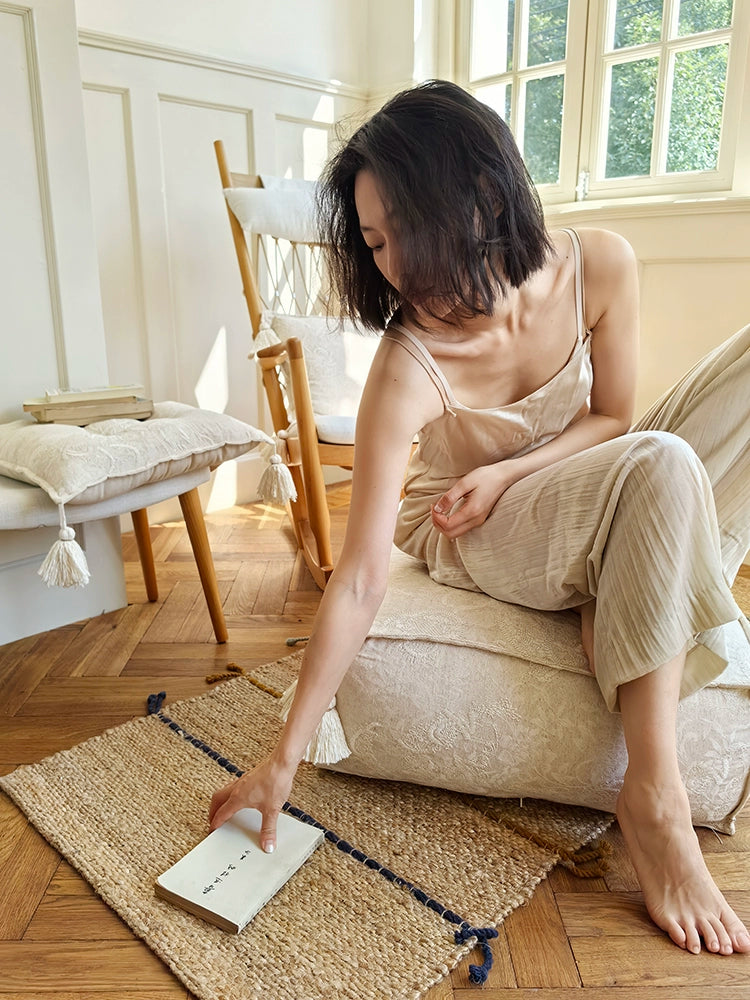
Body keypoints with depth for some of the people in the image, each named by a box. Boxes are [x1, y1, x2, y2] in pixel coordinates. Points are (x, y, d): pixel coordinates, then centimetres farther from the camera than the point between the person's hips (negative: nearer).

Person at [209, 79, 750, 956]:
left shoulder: (599, 268, -17)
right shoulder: (408, 367, -28)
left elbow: (612, 417, -4)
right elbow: (358, 582, -27)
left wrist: (507, 472, -22)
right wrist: (284, 758, -26)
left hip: (601, 507, 5)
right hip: (469, 543, -5)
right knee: (664, 467, -33)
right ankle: (654, 799, -25)